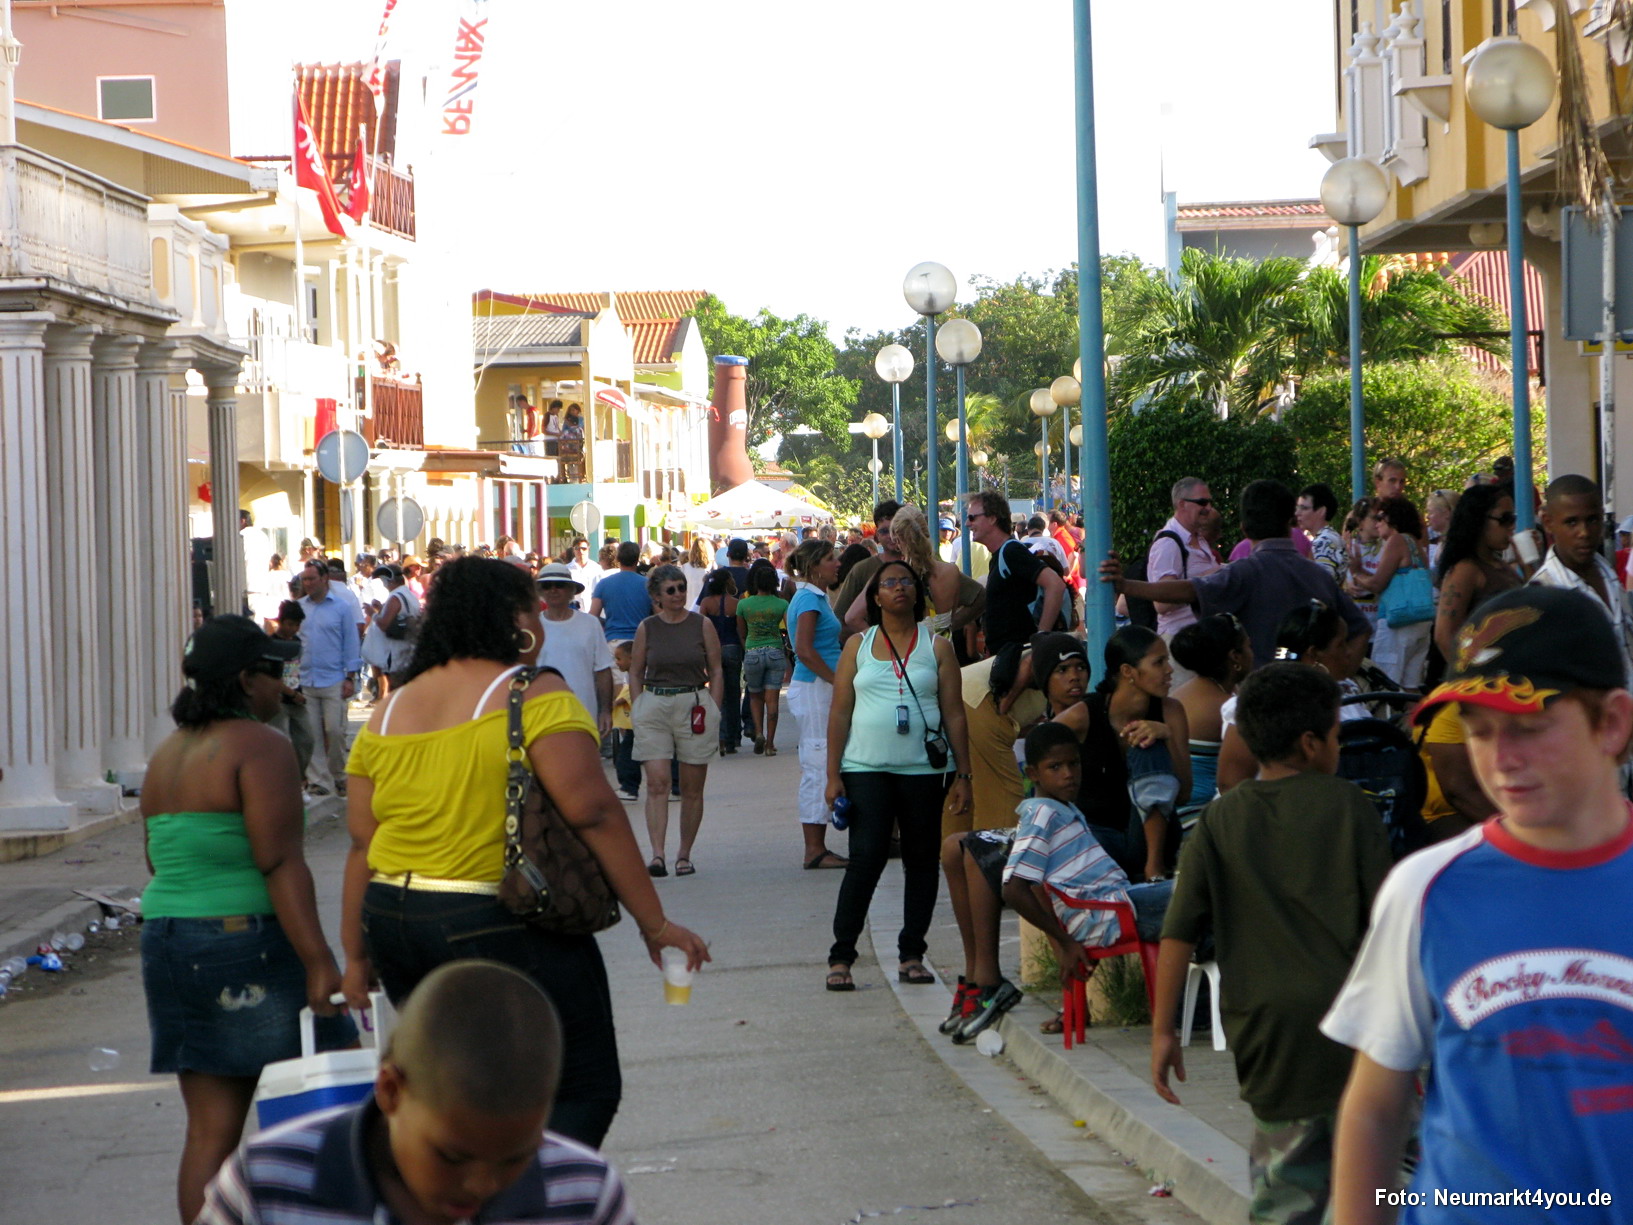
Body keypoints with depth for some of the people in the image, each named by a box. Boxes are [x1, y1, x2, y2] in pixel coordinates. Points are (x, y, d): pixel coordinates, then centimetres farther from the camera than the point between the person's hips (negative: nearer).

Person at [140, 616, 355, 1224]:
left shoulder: (167, 753, 15)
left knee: (210, 1127, 7)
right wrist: (319, 962, -21)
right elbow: (280, 864, -19)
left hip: (167, 946, 8)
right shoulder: (260, 747, -11)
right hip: (251, 946, -8)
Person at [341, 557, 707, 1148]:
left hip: (393, 920, 7)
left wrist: (358, 956, 17)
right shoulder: (534, 696, -8)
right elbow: (593, 811, -16)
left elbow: (362, 846, 11)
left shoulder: (388, 713, 11)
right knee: (583, 1089, 1)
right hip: (502, 928, -7)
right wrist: (654, 923, -12)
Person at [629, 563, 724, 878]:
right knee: (657, 782, -12)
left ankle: (684, 854, 15)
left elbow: (716, 671, 6)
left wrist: (713, 711, -1)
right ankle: (657, 853, -18)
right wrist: (637, 710, 1)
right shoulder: (647, 628, 5)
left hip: (695, 705, 0)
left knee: (692, 787, 4)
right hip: (654, 706, 0)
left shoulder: (702, 625, 4)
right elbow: (635, 673, 11)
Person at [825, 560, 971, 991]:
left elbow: (954, 713, 7)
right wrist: (833, 775, 0)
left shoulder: (937, 647, 8)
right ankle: (841, 956, -6)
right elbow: (840, 712, 7)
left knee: (922, 859, 4)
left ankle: (912, 954, 13)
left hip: (923, 769, 1)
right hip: (867, 767, -1)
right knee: (866, 858, -10)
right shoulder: (858, 646, 8)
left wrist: (963, 775, 1)